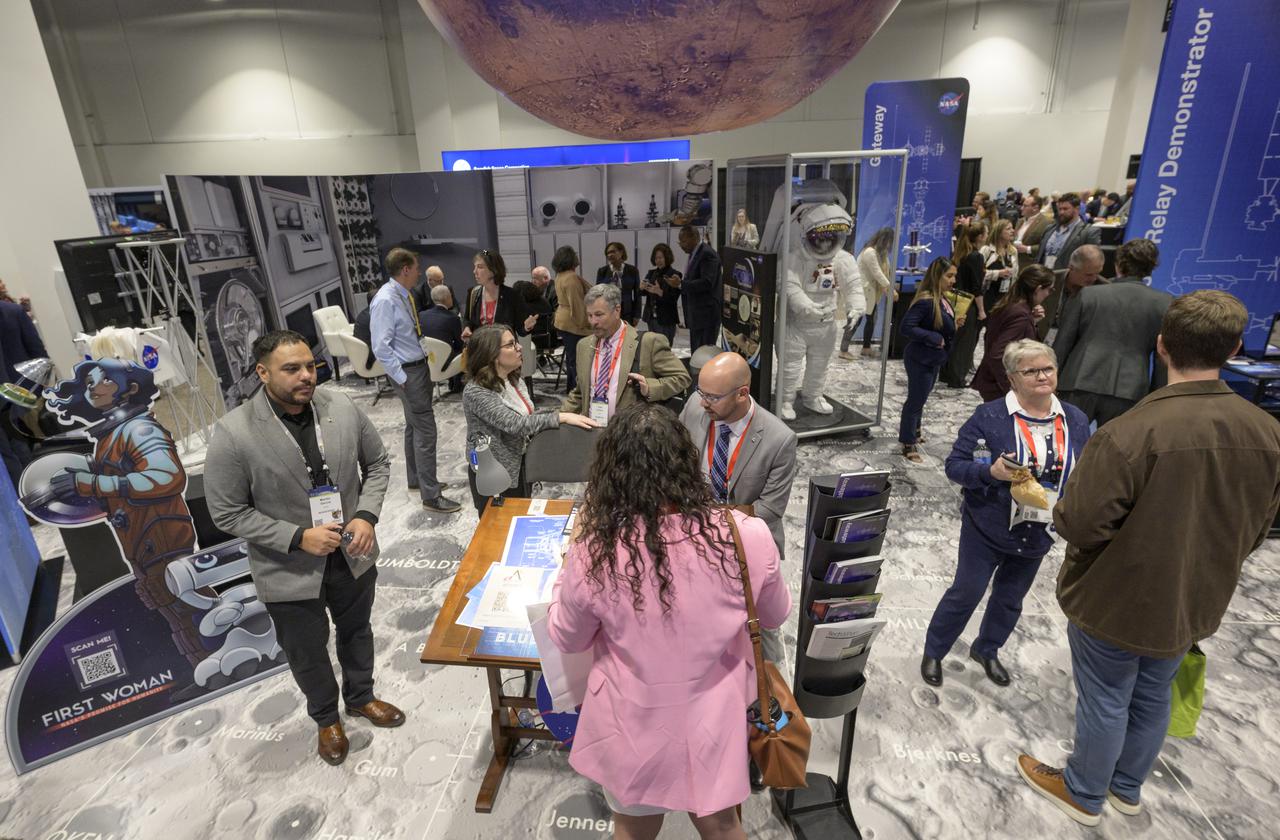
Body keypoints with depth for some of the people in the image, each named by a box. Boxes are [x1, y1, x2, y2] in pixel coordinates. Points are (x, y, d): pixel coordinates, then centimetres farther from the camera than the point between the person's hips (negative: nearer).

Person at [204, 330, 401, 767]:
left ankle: (361, 697, 54)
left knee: (357, 632, 26)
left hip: (353, 555, 3)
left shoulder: (342, 407, -12)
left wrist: (366, 515, -14)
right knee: (307, 654, 20)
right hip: (290, 571, -3)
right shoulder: (233, 434, -21)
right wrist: (297, 537, -22)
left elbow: (377, 463, 0)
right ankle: (326, 718, 50)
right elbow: (228, 513, -14)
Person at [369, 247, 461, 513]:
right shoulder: (385, 301, -20)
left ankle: (416, 479, 37)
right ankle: (431, 496, 2)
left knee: (414, 426, 20)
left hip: (419, 366, 9)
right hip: (407, 372, -9)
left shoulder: (405, 295, 7)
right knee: (425, 430, -6)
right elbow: (381, 347, -22)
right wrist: (402, 378, -20)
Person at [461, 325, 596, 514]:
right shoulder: (476, 392, -24)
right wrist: (561, 417, -33)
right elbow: (515, 424, -32)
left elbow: (528, 416, 6)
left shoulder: (515, 380, 0)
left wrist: (558, 415, -11)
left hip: (520, 465, 7)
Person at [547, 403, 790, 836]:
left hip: (632, 725, 0)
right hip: (712, 722, 1)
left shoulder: (594, 552, -26)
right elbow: (775, 615, -2)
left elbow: (567, 639, -6)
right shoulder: (745, 537, -23)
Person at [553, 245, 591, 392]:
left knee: (571, 356, 20)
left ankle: (570, 385, 30)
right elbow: (576, 304, -22)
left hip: (563, 321, 11)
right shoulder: (571, 278, -20)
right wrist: (583, 323, -16)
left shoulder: (560, 276, 12)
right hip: (573, 324, -11)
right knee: (577, 358, -7)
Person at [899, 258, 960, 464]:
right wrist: (934, 338, -24)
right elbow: (906, 327, -29)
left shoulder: (942, 299, 4)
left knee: (920, 398, 22)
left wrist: (955, 324, -3)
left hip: (934, 359, 9)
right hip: (920, 360, -9)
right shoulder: (925, 300, -23)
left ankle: (913, 431, 40)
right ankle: (908, 444, 14)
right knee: (916, 400, 2)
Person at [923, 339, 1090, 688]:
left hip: (1036, 534, 5)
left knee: (1011, 597, 20)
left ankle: (986, 650, 45)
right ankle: (933, 652, 28)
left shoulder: (1075, 420, -2)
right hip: (987, 529, -5)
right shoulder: (990, 416, -17)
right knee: (966, 592, 7)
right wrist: (990, 471, -34)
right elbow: (954, 465, -17)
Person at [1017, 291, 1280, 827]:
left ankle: (1084, 794, 38)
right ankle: (1127, 787, 48)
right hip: (1193, 603, 6)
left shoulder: (1131, 433, -31)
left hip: (1117, 603, -6)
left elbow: (1081, 526, -28)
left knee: (1105, 701, 15)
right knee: (1153, 697, 25)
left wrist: (1059, 511, -6)